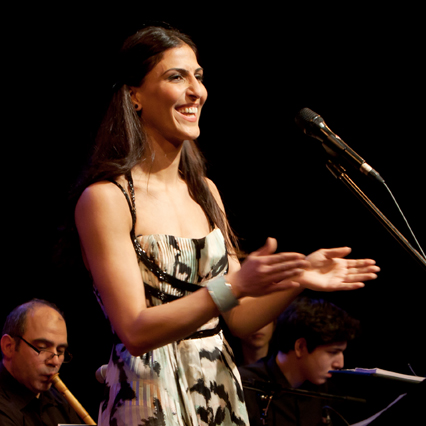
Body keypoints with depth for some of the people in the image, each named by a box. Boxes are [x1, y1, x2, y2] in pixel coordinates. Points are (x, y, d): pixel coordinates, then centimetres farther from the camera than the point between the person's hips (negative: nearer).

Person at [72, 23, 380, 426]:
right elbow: (135, 331, -18)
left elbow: (240, 320, 10)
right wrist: (235, 284, -26)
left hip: (220, 393, 6)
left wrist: (297, 278, -7)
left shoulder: (204, 192, 10)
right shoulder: (105, 198, -12)